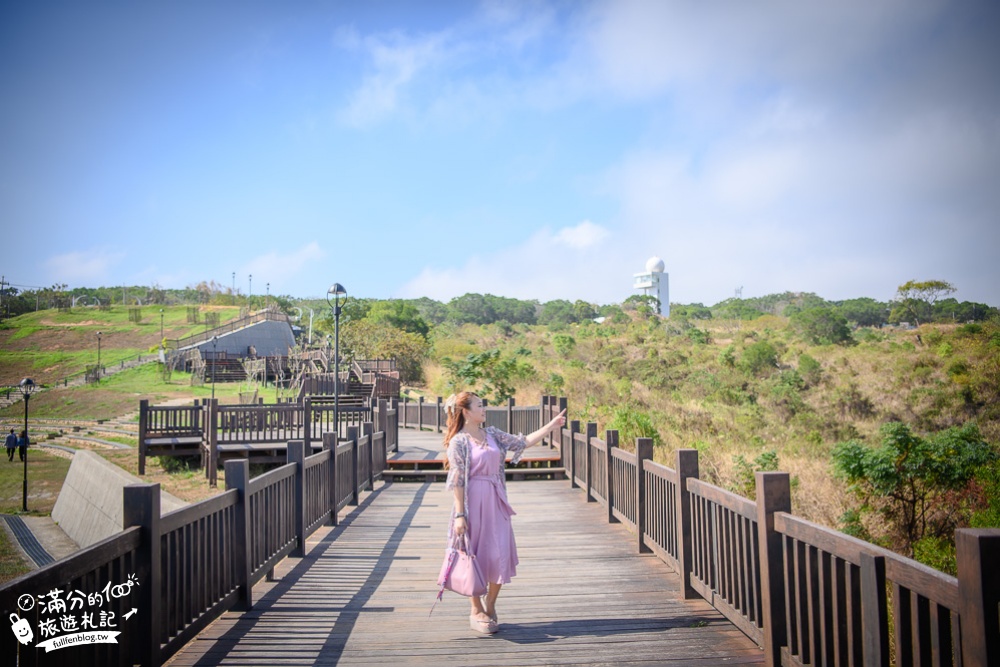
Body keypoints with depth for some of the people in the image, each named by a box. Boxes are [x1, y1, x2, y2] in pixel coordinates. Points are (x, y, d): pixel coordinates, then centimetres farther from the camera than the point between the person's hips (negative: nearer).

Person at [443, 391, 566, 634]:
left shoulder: (492, 434, 10)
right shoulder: (459, 441, -8)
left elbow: (522, 442, 11)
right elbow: (457, 480, -11)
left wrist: (551, 426, 7)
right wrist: (459, 514, -14)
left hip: (496, 502, 6)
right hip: (474, 503, -5)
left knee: (500, 554, 3)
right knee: (476, 555, 3)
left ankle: (489, 606, 23)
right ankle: (477, 612, 19)